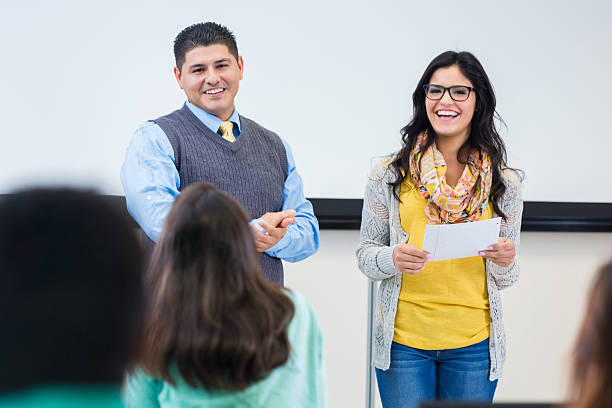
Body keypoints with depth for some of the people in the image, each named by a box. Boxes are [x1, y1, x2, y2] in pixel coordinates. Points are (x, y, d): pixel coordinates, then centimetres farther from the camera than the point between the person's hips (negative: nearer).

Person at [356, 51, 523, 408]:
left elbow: (505, 278, 11)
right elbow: (366, 255, 5)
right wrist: (393, 259, -17)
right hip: (403, 342, -1)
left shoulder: (504, 185, 4)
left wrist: (505, 262, -12)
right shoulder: (391, 176, 0)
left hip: (474, 346, 1)